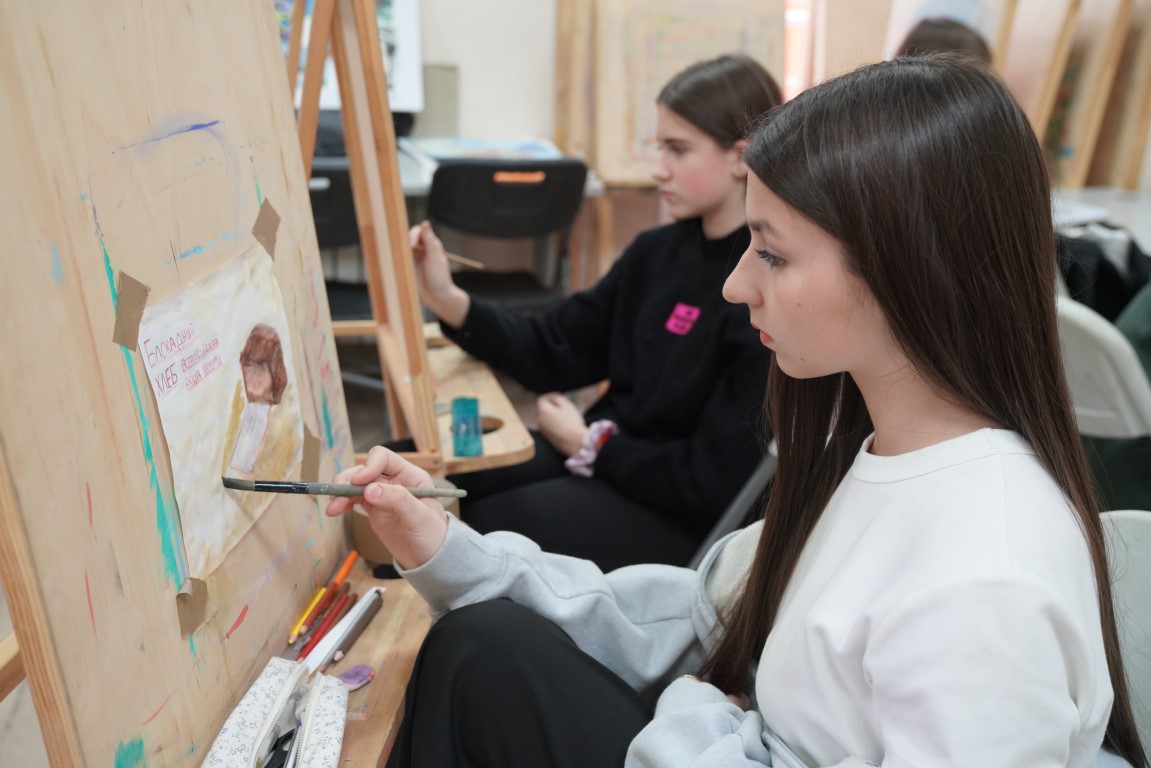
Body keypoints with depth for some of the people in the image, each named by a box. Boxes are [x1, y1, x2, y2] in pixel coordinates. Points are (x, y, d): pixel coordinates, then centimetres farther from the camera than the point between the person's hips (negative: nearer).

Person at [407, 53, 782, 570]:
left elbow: (712, 483, -21)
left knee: (479, 526, -17)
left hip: (683, 517, -7)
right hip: (606, 454, 7)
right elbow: (554, 355, 5)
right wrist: (451, 303, -9)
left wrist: (589, 443, -10)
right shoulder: (657, 251, 3)